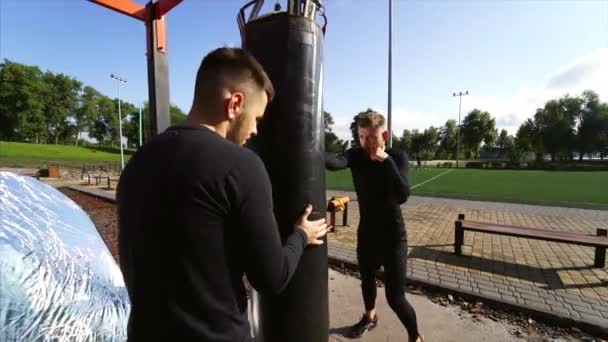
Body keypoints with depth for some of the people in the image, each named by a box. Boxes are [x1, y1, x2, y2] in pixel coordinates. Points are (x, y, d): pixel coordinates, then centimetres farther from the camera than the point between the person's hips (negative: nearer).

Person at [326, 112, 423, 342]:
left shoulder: (398, 157, -11)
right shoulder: (356, 155, -8)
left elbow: (403, 196, -26)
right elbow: (336, 163, -32)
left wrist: (386, 161, -30)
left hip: (393, 235, -3)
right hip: (366, 232, 3)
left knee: (395, 297, -2)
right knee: (367, 279, 24)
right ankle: (370, 317, 55)